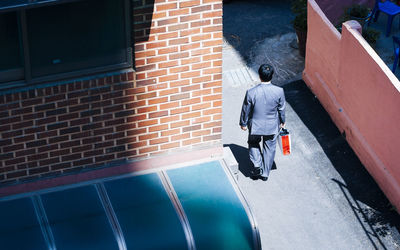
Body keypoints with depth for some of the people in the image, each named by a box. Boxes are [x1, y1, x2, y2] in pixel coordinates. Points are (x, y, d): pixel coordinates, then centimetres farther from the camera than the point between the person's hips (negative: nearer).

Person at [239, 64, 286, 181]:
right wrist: (282, 121, 15)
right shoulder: (279, 91, -20)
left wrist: (243, 123, 8)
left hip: (255, 125, -1)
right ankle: (265, 173, 30)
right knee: (269, 147, 21)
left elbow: (246, 110, -10)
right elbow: (281, 109, -4)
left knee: (253, 143, 26)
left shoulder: (251, 92, -24)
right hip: (272, 126, 1)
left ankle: (257, 165, 10)